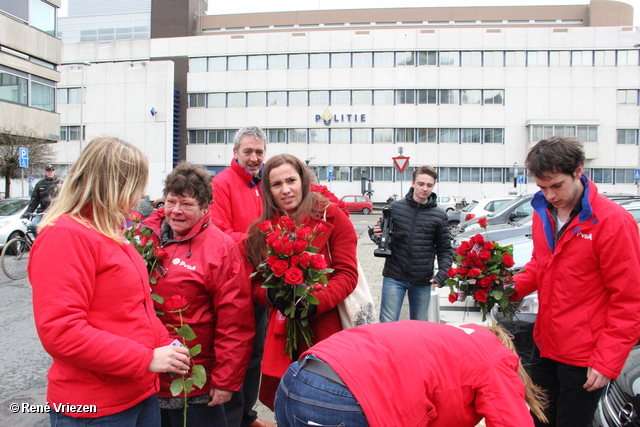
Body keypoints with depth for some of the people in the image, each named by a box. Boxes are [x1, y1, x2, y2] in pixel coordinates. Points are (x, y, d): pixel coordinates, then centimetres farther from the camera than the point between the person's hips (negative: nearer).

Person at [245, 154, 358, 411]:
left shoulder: (331, 216, -3)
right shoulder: (262, 230, 7)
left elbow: (347, 274, -6)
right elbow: (255, 283, 9)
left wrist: (315, 302, -20)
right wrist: (270, 295, -13)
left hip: (326, 331, -3)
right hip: (281, 334, 3)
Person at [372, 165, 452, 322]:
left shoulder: (439, 215, 1)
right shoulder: (395, 207, -1)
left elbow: (445, 249, 6)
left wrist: (442, 274, -8)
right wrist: (377, 235, -15)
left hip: (423, 281, 2)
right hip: (394, 277, -1)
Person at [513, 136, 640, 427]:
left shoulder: (614, 222, -17)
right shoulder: (543, 212, 2)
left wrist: (607, 362, -15)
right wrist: (514, 287, -5)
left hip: (584, 358, -6)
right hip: (545, 345, 6)